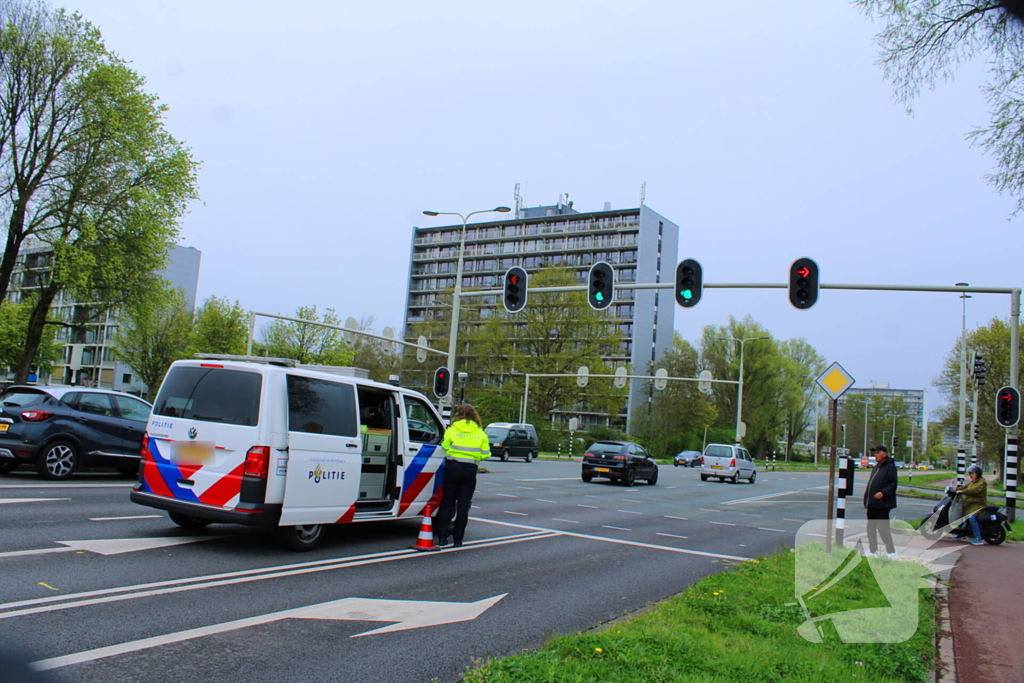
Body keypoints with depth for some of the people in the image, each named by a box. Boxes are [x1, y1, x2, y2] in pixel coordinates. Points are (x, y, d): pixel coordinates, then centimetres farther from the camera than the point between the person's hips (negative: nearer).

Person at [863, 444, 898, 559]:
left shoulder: (890, 467, -8)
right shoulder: (876, 467, 19)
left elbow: (893, 484, -15)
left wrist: (883, 493, -27)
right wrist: (866, 501, 20)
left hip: (882, 505, -9)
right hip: (872, 504, 9)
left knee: (883, 528, -8)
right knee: (870, 528, 11)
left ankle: (891, 552, -2)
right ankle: (873, 550, 19)